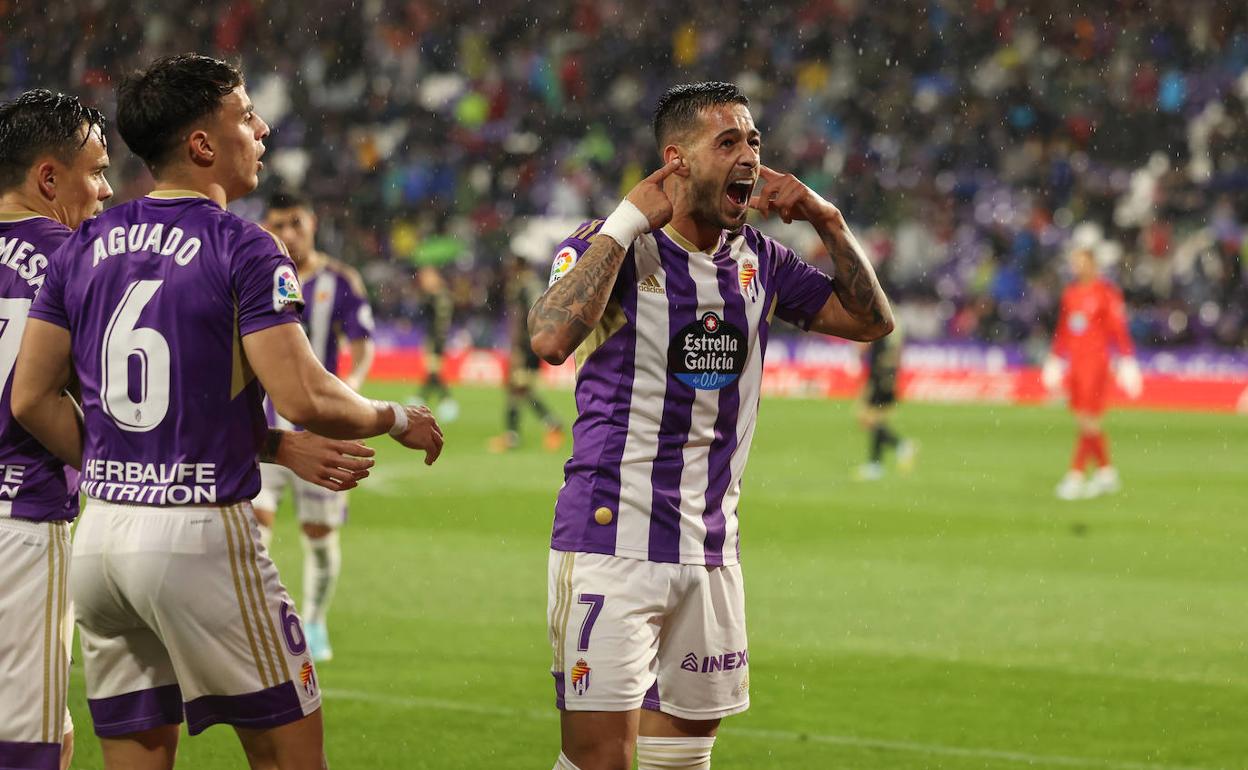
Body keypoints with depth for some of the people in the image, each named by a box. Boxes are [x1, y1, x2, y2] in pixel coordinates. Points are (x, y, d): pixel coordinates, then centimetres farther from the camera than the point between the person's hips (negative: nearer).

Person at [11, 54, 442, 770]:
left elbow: (33, 399, 9)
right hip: (200, 536, -6)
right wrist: (398, 421, 1)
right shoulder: (243, 251, -10)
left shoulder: (83, 247, 9)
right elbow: (304, 398, -16)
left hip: (100, 536, 6)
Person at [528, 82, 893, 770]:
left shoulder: (758, 261, 10)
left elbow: (871, 320, 19)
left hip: (711, 551, 7)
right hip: (611, 542, -6)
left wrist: (828, 222, 5)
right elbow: (551, 339, -28)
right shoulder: (611, 247, -8)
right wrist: (629, 220, -21)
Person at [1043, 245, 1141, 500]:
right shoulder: (1070, 293, 12)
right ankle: (1106, 472, 20)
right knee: (1084, 419, 9)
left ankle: (1076, 476, -9)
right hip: (1075, 362, 7)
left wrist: (1127, 362, -11)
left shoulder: (1106, 292, -7)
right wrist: (1055, 360, 19)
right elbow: (1063, 331, 19)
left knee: (1087, 420, -10)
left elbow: (1119, 329, -9)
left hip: (1096, 362, -7)